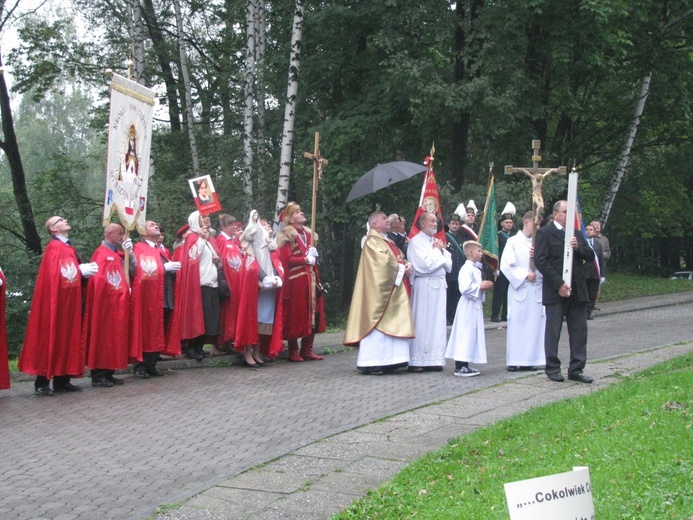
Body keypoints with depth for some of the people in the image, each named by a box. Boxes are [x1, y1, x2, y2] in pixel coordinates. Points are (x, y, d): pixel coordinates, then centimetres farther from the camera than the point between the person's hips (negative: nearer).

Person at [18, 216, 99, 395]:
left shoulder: (70, 249, 18)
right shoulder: (53, 247, -9)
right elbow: (53, 274, -17)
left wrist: (86, 269, -1)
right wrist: (80, 270, -13)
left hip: (70, 301, 9)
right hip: (56, 300, -9)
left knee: (67, 339, 8)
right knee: (51, 339, -7)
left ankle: (62, 380, 12)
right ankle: (42, 383, -4)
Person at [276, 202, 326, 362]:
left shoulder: (309, 234, 17)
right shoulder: (287, 235, -6)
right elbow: (286, 259, -15)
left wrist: (314, 256, 5)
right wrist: (305, 259, -16)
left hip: (311, 279, 7)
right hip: (296, 281, -7)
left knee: (312, 313, 6)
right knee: (296, 314, -3)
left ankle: (307, 350, 13)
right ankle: (293, 351, 5)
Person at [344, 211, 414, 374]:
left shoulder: (389, 242, 21)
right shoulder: (372, 242, -9)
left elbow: (401, 258, 17)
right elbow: (383, 262, -20)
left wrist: (407, 265, -4)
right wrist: (401, 268, -10)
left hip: (395, 291, 10)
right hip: (380, 291, -10)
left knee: (393, 324, 7)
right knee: (377, 325, -10)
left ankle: (386, 361, 10)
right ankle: (371, 363, -8)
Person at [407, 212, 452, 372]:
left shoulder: (437, 242, 17)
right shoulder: (416, 242, -5)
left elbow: (449, 265, 13)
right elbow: (425, 264, -16)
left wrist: (441, 250, -1)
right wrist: (437, 250, -3)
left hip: (439, 286, 7)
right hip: (424, 285, -7)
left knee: (437, 323, 6)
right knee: (422, 323, -6)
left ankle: (433, 360, 10)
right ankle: (416, 361, -2)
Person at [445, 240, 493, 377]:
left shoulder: (475, 268, 16)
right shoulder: (467, 269, -16)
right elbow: (465, 288, -26)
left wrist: (484, 287, 9)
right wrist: (480, 286, -18)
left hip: (475, 305, 10)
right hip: (468, 306, -10)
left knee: (472, 334, 11)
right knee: (466, 334, -9)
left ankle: (464, 365, 15)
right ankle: (460, 367, -7)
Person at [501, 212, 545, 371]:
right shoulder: (513, 241, 0)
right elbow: (506, 265, -5)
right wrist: (525, 275, -11)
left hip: (536, 289, 4)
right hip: (519, 288, -3)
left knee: (534, 324, 1)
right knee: (516, 324, -3)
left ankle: (530, 359, 6)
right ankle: (513, 360, 2)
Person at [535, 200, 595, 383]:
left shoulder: (577, 233, 16)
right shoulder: (545, 233, -4)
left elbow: (591, 256, 13)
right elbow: (540, 261, -12)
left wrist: (578, 248, -9)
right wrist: (558, 284, -16)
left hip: (577, 291, 6)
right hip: (555, 291, -6)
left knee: (579, 331, 5)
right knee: (553, 331, 2)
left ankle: (576, 370, 11)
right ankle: (552, 369, 11)